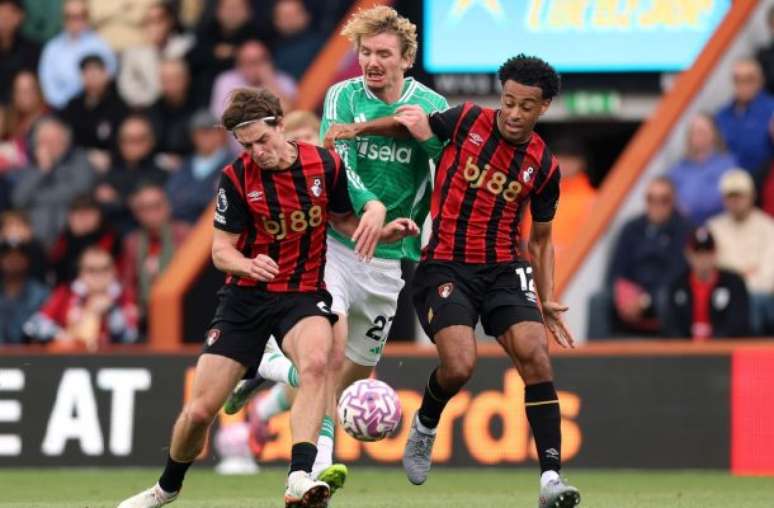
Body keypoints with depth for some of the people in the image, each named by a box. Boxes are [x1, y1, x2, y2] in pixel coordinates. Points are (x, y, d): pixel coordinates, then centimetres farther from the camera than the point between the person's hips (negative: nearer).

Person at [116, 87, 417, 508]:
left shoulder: (325, 164, -6)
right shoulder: (237, 177, -10)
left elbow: (344, 220, 11)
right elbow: (221, 250, -8)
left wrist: (384, 231, -8)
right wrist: (249, 264, -30)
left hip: (304, 295, 0)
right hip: (246, 297, 0)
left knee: (315, 361, -36)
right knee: (200, 409, -2)